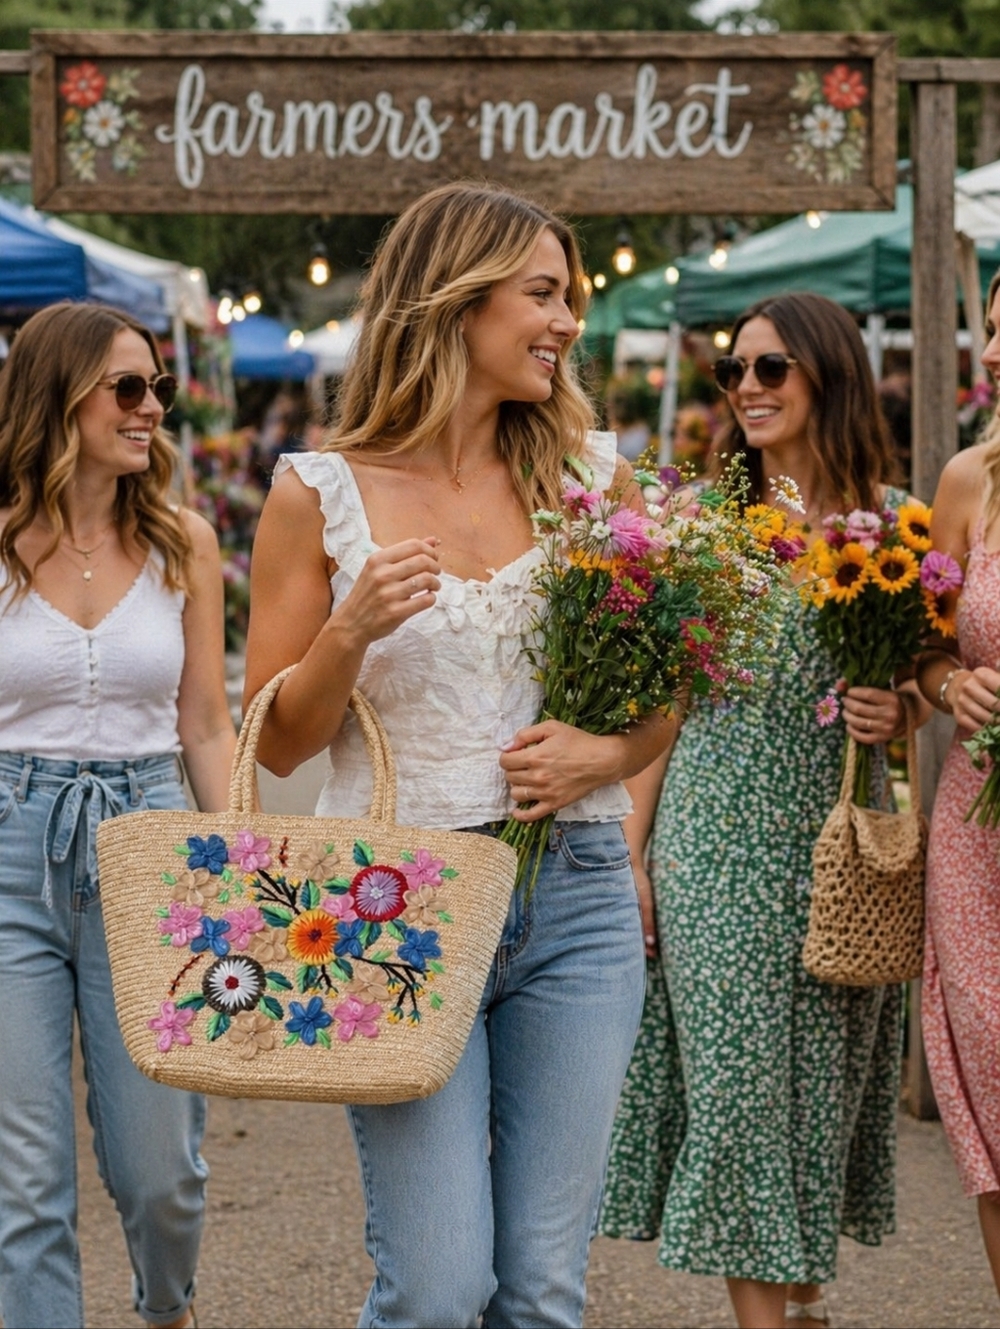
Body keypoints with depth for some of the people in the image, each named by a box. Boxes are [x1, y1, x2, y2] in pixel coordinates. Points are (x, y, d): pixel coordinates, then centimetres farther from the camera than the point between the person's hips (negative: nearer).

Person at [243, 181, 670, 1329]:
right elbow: (276, 741, 2)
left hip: (577, 899, 3)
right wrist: (351, 634, -16)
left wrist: (607, 755, -6)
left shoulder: (590, 475, 8)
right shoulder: (321, 493, 0)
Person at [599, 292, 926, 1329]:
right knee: (732, 1080, -3)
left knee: (822, 1082, 7)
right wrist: (632, 852, 1)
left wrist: (897, 713, -14)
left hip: (835, 842, 0)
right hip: (712, 842, 0)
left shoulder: (892, 519, 2)